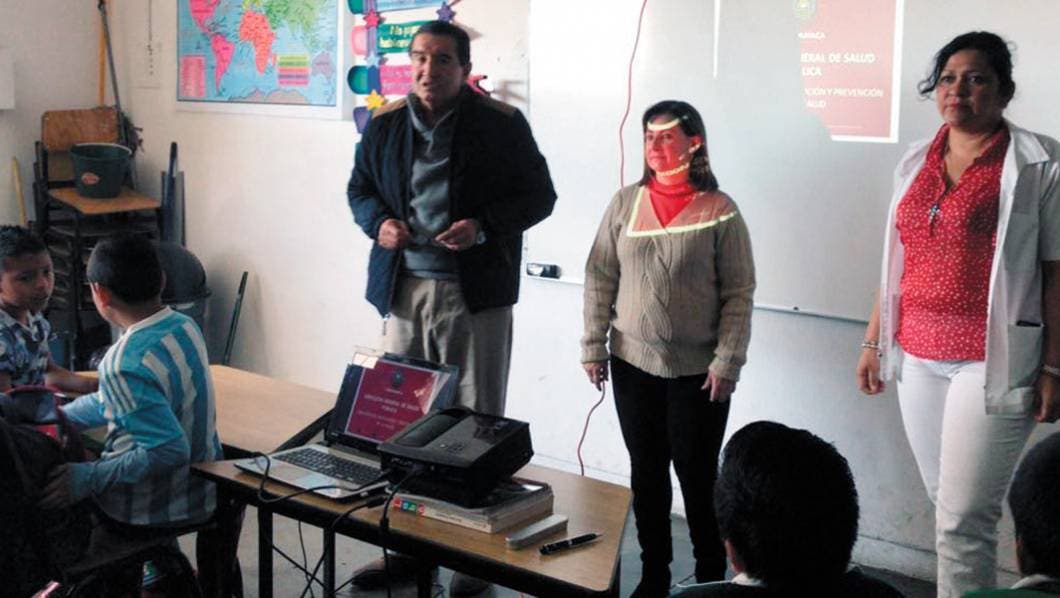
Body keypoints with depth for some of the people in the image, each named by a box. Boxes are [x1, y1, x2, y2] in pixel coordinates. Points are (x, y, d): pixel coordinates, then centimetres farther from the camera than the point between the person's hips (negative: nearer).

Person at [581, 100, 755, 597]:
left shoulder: (720, 211, -6)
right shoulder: (625, 203, 3)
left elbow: (739, 294, -6)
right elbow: (600, 278, 6)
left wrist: (727, 362, -11)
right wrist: (593, 347, 2)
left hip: (698, 370, -3)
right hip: (633, 364, 3)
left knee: (698, 476, 4)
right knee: (646, 472, 12)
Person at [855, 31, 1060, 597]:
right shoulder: (915, 162, 11)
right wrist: (873, 340, 14)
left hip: (992, 361, -5)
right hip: (918, 358, 6)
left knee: (963, 521, -7)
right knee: (949, 507, 13)